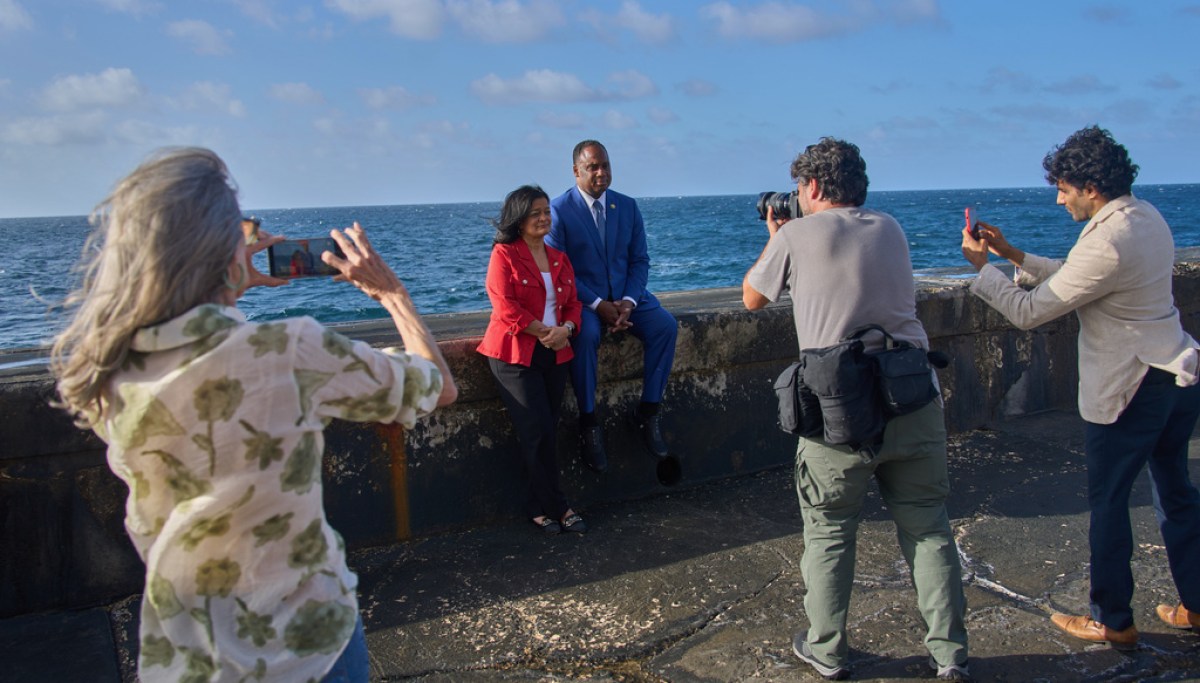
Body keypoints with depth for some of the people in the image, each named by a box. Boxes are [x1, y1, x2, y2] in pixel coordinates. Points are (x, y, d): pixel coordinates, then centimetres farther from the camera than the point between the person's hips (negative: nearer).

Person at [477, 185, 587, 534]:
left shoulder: (559, 258, 15)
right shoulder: (504, 254, -4)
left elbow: (572, 303, 13)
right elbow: (504, 305, -13)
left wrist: (566, 329, -9)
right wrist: (543, 332, -15)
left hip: (554, 354, 6)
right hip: (515, 353, -5)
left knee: (545, 433, 7)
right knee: (539, 433, -7)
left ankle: (540, 508, 17)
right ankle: (556, 506, 6)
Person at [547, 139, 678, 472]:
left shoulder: (627, 206, 7)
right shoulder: (558, 210, -6)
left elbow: (639, 259, 6)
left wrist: (628, 301, -12)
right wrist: (597, 305, -20)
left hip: (625, 295, 4)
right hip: (581, 297, -4)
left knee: (665, 325, -20)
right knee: (586, 335, -35)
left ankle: (649, 410, -7)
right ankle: (588, 423, -20)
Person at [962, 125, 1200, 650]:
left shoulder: (1107, 243, -23)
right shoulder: (1147, 217, 7)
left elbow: (1029, 312, -18)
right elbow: (1074, 279, 15)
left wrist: (983, 266, -6)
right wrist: (1015, 256, 11)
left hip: (1133, 386, -9)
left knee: (1108, 500, 3)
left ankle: (1113, 622, 15)